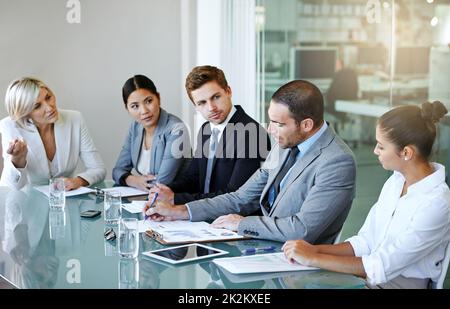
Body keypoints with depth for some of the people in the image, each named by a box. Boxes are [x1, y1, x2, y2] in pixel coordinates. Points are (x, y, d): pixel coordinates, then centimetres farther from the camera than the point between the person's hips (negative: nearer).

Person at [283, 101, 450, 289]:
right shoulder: (395, 181, 6)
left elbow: (382, 268, -20)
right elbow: (365, 241, 7)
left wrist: (313, 258, -17)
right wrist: (316, 249, -8)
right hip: (371, 276, 7)